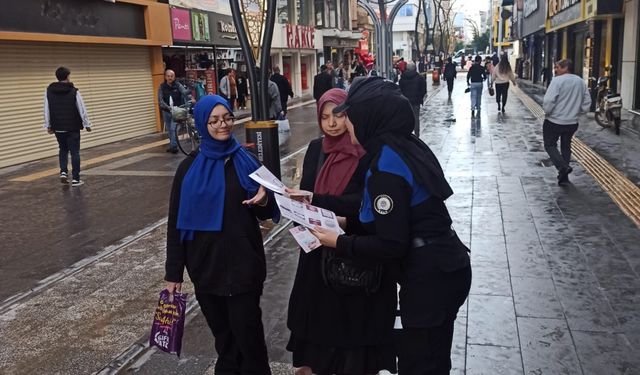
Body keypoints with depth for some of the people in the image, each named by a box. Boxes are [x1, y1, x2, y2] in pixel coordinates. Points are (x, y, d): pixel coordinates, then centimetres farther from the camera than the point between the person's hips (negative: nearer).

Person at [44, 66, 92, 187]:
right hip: (73, 128, -4)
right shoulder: (74, 91, -11)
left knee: (63, 150, 22)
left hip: (58, 128, 4)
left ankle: (63, 172, 5)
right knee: (74, 152, 3)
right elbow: (82, 110, -10)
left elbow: (46, 110, 4)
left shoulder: (49, 91, 1)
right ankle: (75, 179, 3)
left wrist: (48, 125, 12)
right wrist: (87, 124, 0)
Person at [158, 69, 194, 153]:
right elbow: (160, 100, -10)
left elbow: (185, 92, -20)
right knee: (169, 130, 12)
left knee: (173, 129, -14)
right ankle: (172, 145, 27)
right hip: (166, 111, 3)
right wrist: (168, 107, -27)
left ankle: (173, 146, -9)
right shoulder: (162, 87, 0)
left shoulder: (178, 85, -3)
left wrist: (190, 99, -42)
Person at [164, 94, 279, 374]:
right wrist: (173, 272, -1)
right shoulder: (189, 168, -3)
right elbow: (177, 222, 0)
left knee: (248, 333, 4)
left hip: (244, 265, -1)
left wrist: (264, 201, -18)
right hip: (206, 267, 1)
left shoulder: (246, 161, -1)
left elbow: (265, 214, 6)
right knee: (222, 333, 14)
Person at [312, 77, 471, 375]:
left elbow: (391, 245, -22)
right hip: (443, 267, 9)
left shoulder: (386, 164, -23)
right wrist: (347, 222, 10)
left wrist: (339, 243, -11)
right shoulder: (405, 146, 4)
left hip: (429, 276, -9)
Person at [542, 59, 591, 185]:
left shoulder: (557, 81, -16)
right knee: (566, 147, 19)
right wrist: (576, 111, 16)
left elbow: (548, 101, -23)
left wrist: (547, 112, -5)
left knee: (550, 145, 9)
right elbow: (587, 103, 8)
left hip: (554, 121, -6)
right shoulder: (580, 81, 5)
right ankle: (564, 177, 21)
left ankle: (563, 166, -13)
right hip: (572, 122, 6)